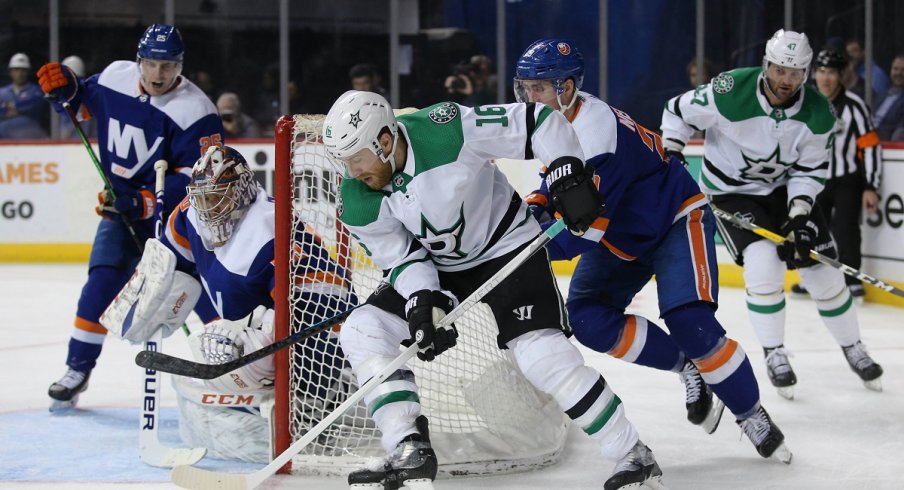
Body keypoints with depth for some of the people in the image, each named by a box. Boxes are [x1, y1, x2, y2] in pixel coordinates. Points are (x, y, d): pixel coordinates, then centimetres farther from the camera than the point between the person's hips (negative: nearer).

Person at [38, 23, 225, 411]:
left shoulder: (195, 111, -21)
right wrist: (64, 88, -6)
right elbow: (83, 102, 18)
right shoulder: (116, 77, -4)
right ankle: (78, 369, 6)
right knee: (102, 281, -7)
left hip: (177, 214, -4)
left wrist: (143, 201, -31)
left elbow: (198, 179, -24)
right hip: (122, 208, 4)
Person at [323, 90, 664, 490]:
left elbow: (537, 122, -21)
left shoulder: (448, 129, -31)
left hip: (507, 244, -5)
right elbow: (402, 258, -8)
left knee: (542, 353, -21)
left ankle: (634, 455, -9)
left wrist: (568, 176, -28)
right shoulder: (358, 203, -17)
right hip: (435, 266, 5)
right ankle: (410, 450, -6)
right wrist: (424, 302, -25)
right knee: (361, 332, -9)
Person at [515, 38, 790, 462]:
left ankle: (752, 415, -3)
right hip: (621, 237, 9)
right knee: (588, 318, -11)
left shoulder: (598, 132, -33)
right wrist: (529, 211, -6)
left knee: (689, 323, -23)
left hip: (677, 222, -9)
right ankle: (687, 368, 4)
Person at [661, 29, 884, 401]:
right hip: (731, 191, -3)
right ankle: (774, 355, -5)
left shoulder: (817, 115, -18)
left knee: (822, 269, 1)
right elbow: (679, 112, -12)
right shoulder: (730, 92, -27)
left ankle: (852, 348, 23)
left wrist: (798, 214, -21)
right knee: (763, 262, -22)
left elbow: (811, 170, -8)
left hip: (785, 187, 3)